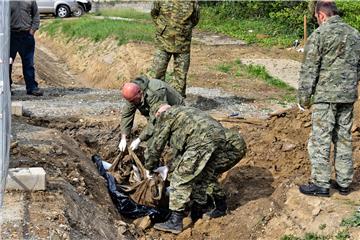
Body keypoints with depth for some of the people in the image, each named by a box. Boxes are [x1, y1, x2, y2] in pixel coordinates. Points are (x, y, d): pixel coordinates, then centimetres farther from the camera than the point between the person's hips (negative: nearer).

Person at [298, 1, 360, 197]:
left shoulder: (319, 35, -10)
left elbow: (309, 69, -10)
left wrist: (303, 97, -3)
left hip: (326, 95, -6)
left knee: (320, 139, 0)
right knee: (344, 138, 13)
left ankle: (321, 184, 2)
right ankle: (344, 182, 19)